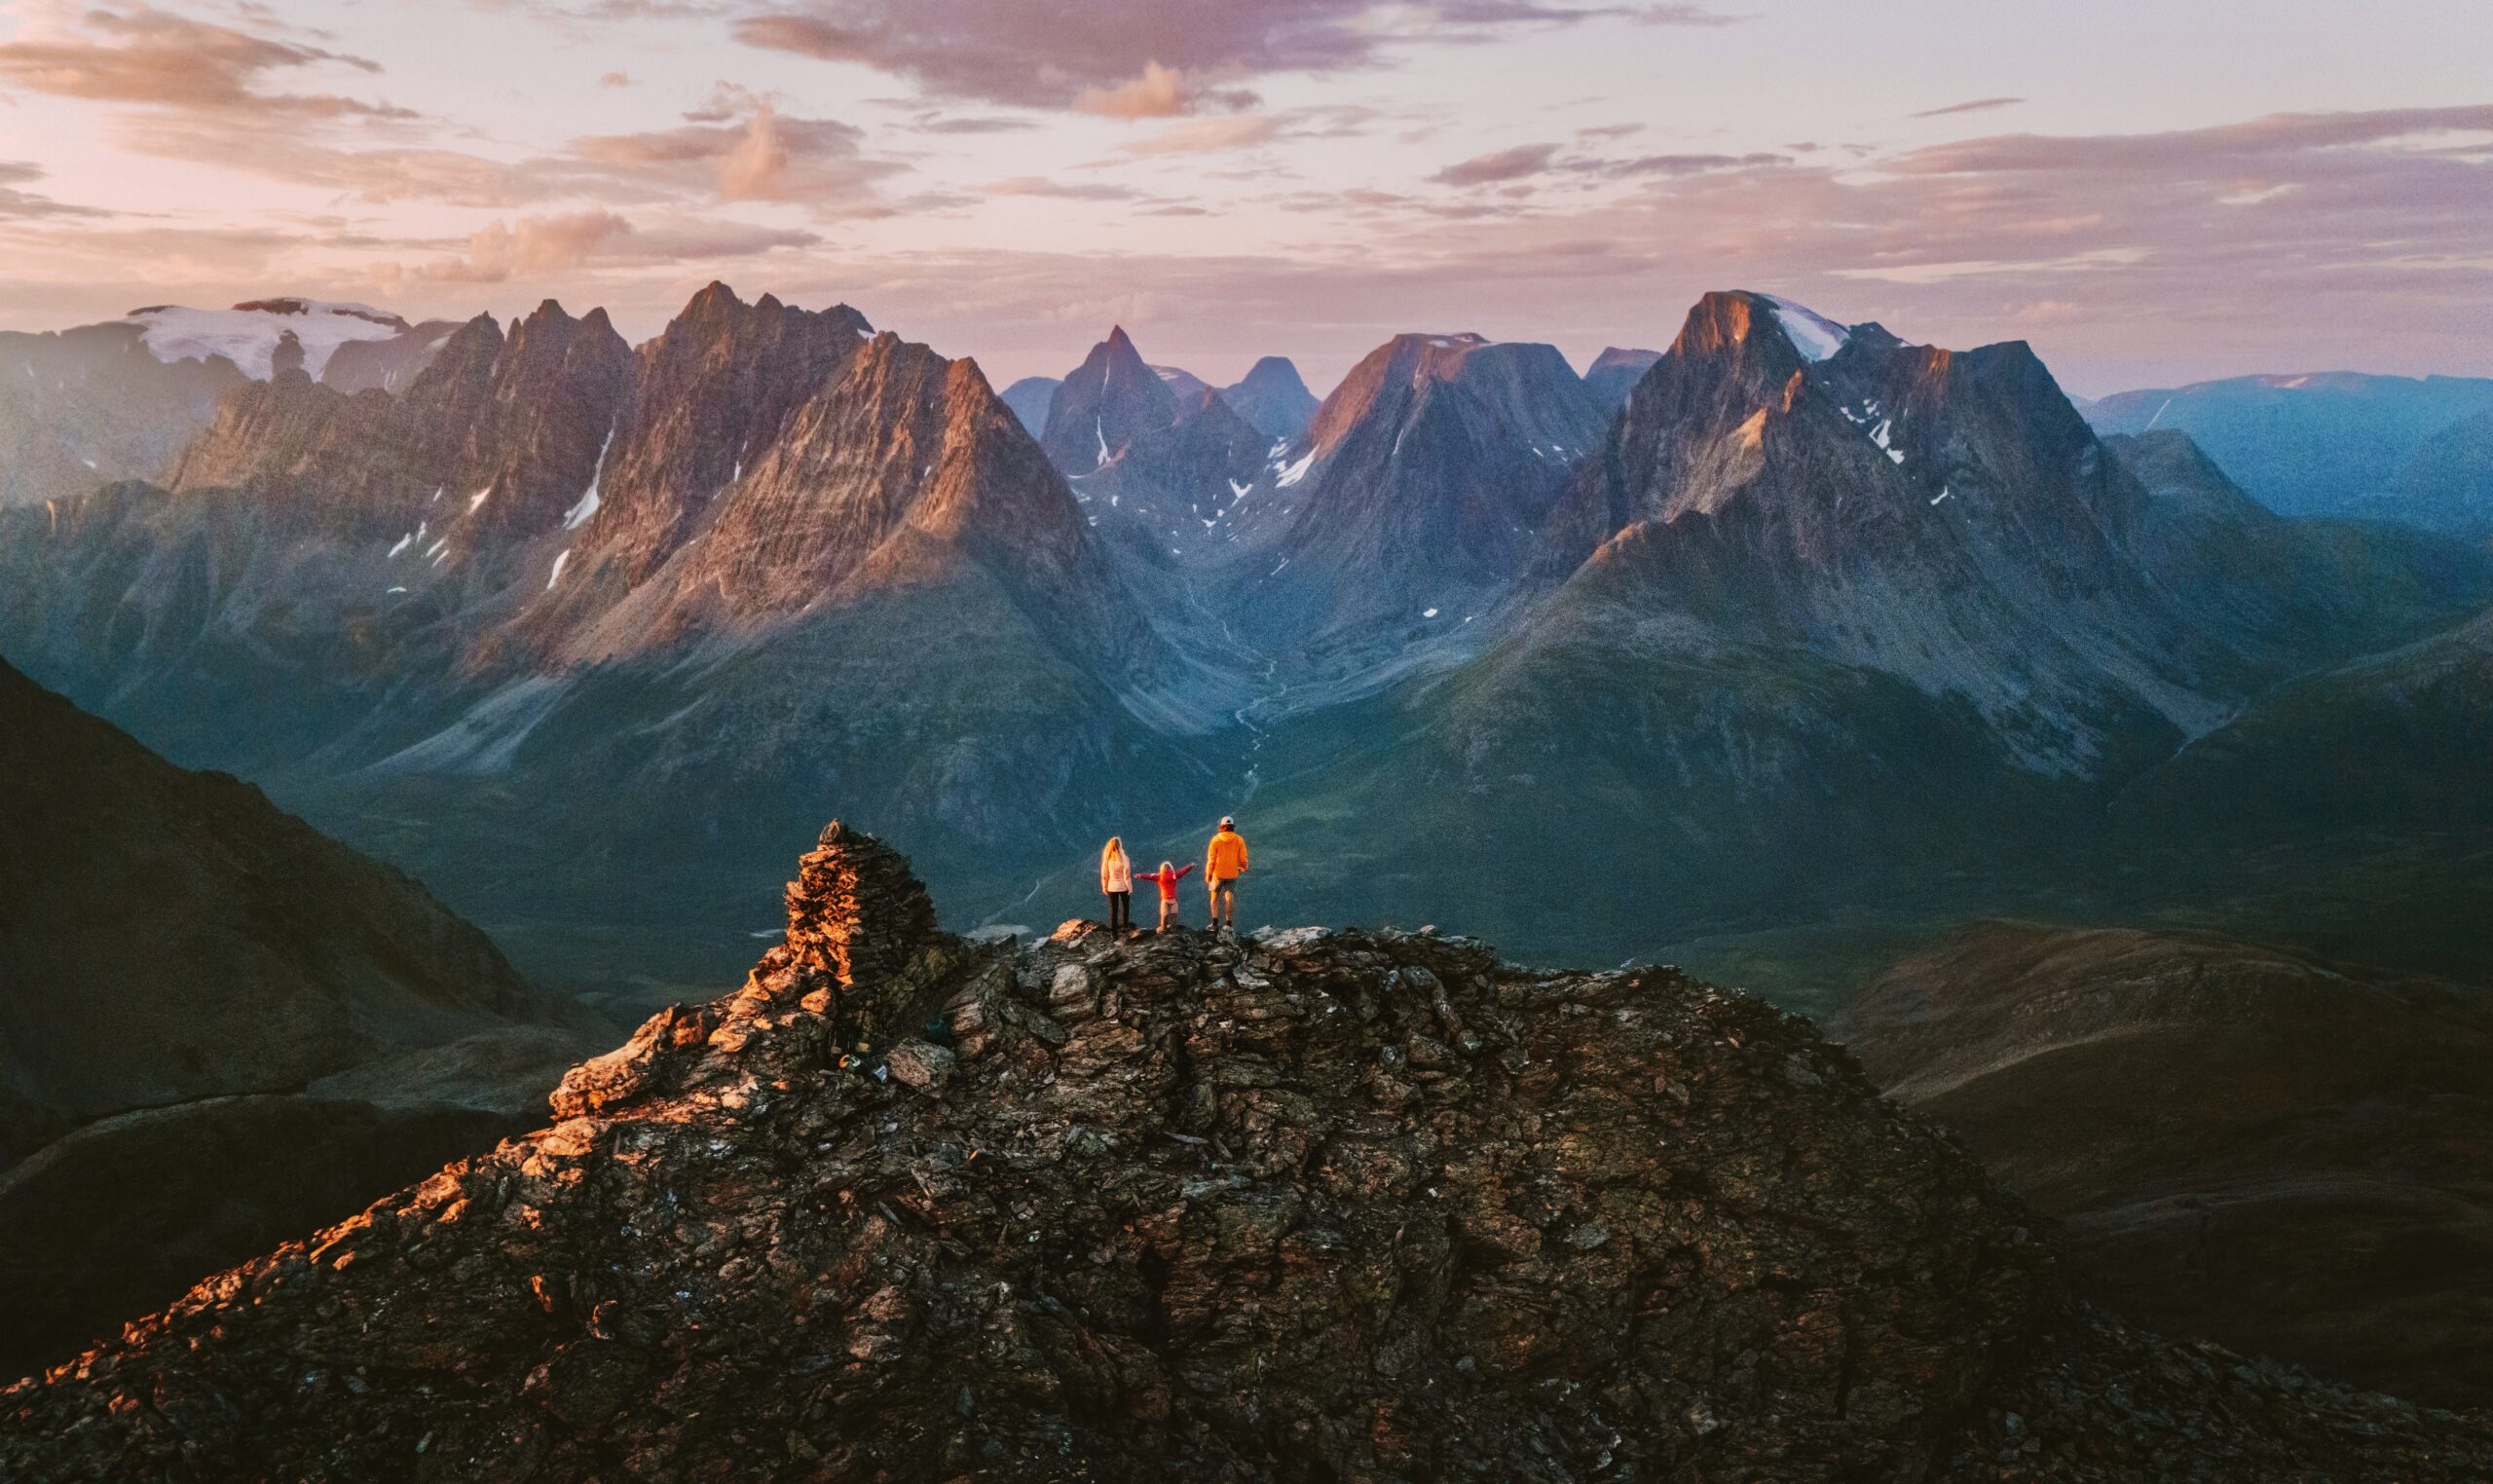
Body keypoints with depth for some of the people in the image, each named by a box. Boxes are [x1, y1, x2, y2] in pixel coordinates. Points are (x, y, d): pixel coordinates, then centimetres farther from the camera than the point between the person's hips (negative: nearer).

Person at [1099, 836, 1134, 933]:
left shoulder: (1107, 858, -8)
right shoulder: (1123, 858, -17)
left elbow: (1104, 874, -4)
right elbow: (1126, 875, -14)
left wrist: (1104, 887, 6)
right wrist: (1129, 887, -5)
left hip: (1111, 887, 2)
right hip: (1123, 886, -2)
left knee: (1113, 908, 10)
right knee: (1125, 906, 16)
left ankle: (1113, 928, 12)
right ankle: (1125, 927, 17)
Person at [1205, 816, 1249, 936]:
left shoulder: (1216, 839, -7)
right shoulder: (1239, 840, -3)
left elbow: (1211, 859, -5)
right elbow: (1243, 858, 0)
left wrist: (1208, 874, 3)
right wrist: (1243, 868, 21)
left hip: (1218, 873, -1)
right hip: (1232, 874, 1)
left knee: (1215, 897, 12)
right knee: (1230, 898, 2)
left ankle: (1215, 922, 4)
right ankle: (1229, 923, -8)